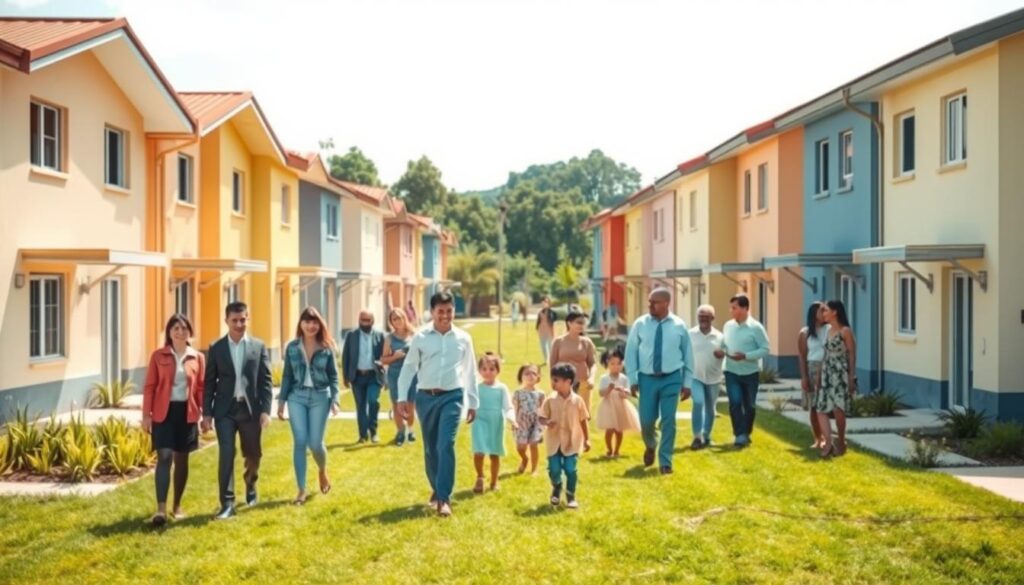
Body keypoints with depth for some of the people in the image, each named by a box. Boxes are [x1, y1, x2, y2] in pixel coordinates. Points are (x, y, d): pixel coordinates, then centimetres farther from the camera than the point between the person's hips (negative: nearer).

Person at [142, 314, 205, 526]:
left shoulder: (198, 358, 5)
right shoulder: (158, 356, 1)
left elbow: (201, 388, 6)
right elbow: (149, 386, 1)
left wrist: (205, 413, 1)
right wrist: (146, 414, -4)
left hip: (187, 413, 2)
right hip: (164, 412, -2)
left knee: (181, 459, 9)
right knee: (164, 457, -11)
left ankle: (177, 506, 21)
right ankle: (161, 509, -12)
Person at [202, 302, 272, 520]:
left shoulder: (259, 347, 3)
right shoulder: (216, 348, 3)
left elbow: (265, 381, 1)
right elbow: (209, 382, 4)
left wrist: (266, 410, -7)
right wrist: (206, 413, -1)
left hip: (251, 408, 1)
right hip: (225, 409, -1)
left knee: (253, 454, 13)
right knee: (227, 454, -10)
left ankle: (251, 487, 41)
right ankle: (227, 503, -6)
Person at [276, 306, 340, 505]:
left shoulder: (326, 348, 1)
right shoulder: (292, 347, 3)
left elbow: (333, 376, 3)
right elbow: (287, 376, 8)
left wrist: (335, 400, -7)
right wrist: (281, 401, 5)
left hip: (320, 397, -1)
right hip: (297, 397, 1)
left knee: (315, 443, -3)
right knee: (299, 443, -4)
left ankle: (323, 472, 32)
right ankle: (301, 490, 5)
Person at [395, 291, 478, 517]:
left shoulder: (463, 338, 4)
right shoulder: (420, 337, 1)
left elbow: (470, 371, 11)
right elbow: (409, 367, 4)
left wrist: (473, 403, 12)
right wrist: (402, 397, -4)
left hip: (452, 397, -1)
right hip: (426, 397, 1)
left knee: (446, 446, -14)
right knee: (430, 448, 12)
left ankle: (444, 498, -12)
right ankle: (437, 490, 31)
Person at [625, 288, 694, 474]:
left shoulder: (679, 326, -2)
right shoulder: (640, 324, -2)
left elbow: (688, 355, 4)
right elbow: (631, 352, 2)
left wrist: (687, 382, 3)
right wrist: (633, 379, -3)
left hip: (672, 378, -1)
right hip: (647, 378, 1)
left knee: (668, 420, -1)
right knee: (647, 420, 3)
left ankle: (665, 462, 13)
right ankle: (650, 446, 37)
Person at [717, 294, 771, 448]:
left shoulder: (755, 327, -10)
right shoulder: (728, 326, 4)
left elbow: (765, 349, -11)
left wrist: (746, 356, -23)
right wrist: (721, 352, -10)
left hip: (750, 372, -2)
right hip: (732, 372, 2)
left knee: (749, 405, 9)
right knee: (735, 403, -11)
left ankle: (746, 434, 26)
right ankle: (740, 435, -7)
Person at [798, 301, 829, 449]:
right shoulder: (805, 333, 4)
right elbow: (803, 357, 2)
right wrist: (804, 377, -5)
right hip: (812, 370, 1)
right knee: (813, 407, 3)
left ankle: (825, 439, 3)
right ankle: (817, 439, 13)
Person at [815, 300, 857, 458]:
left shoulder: (845, 331, -8)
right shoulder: (828, 330, 13)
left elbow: (852, 355, -9)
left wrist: (851, 377, -14)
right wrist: (820, 374, 13)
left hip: (841, 374, -7)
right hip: (827, 373, 7)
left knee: (838, 409, -4)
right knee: (820, 408, -3)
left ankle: (841, 443, 12)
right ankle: (828, 442, -5)